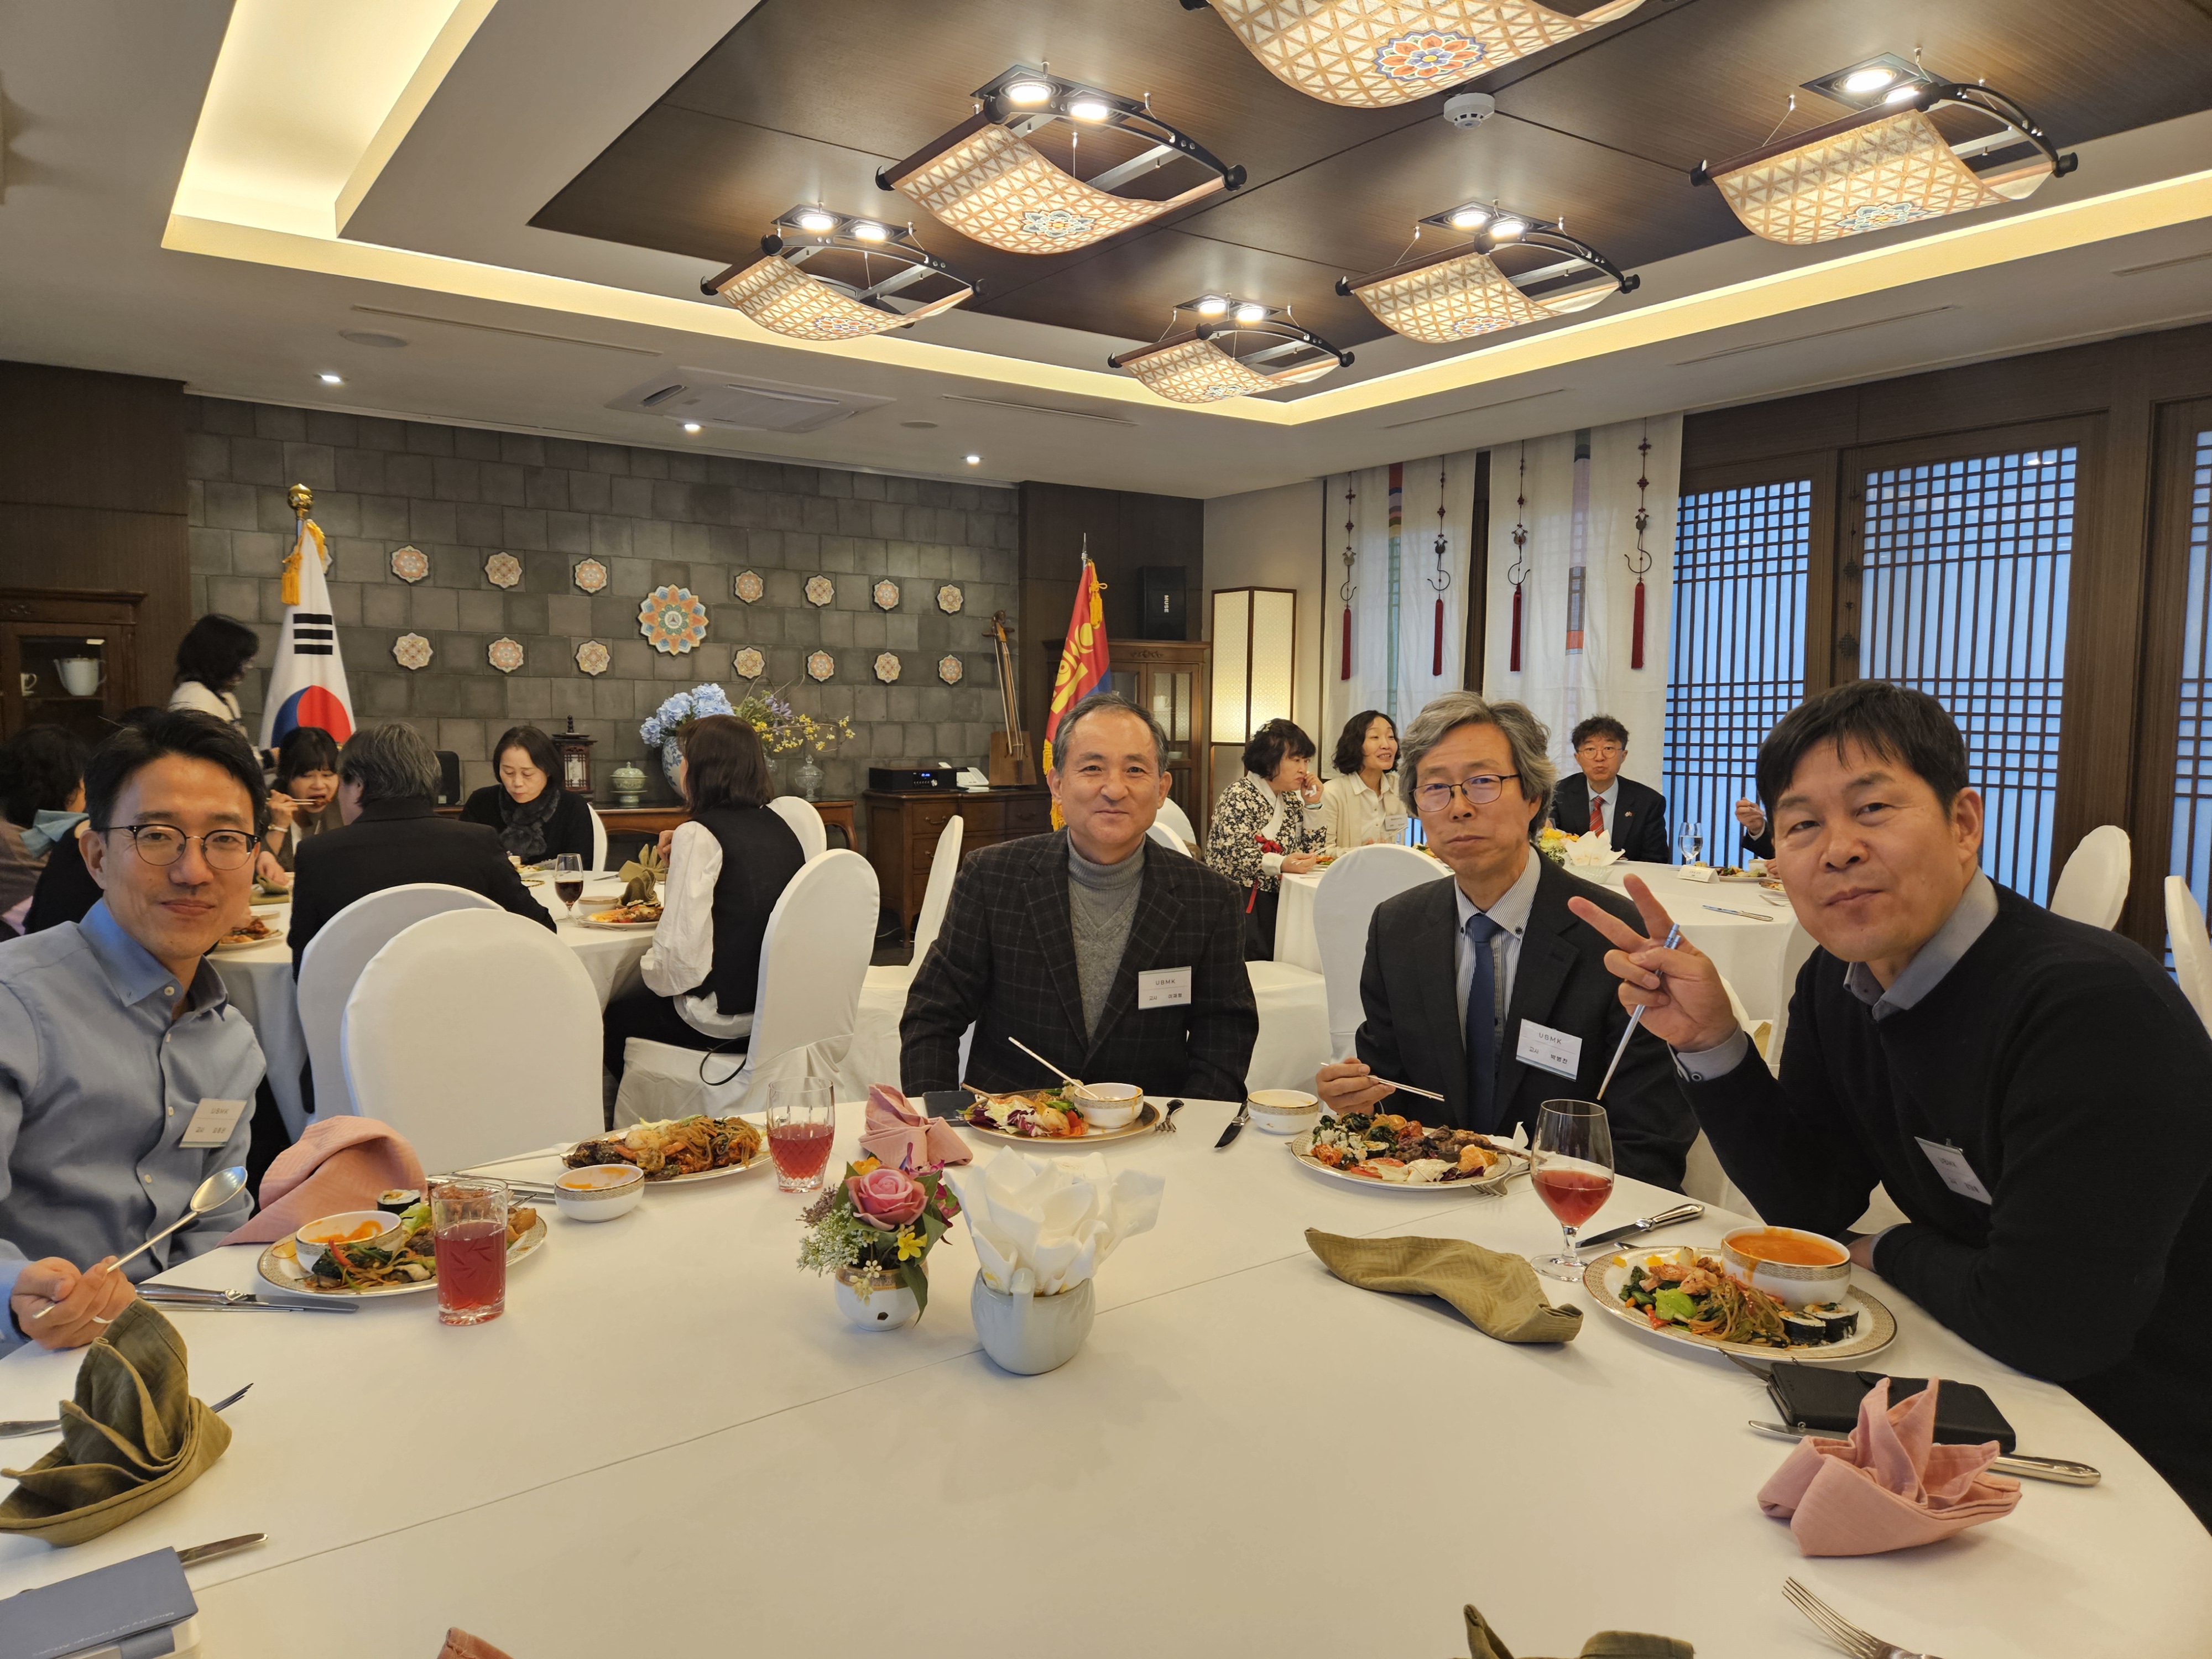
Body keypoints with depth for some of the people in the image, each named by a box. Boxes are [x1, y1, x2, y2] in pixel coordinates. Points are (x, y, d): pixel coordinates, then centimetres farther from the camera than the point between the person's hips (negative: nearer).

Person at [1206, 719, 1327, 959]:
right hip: (1238, 896, -6)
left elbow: (1313, 850, 13)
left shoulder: (1291, 799, 14)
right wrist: (1281, 864, -33)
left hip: (1274, 898, 6)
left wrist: (1312, 805, 2)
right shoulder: (1238, 797, -8)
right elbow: (1238, 853, -19)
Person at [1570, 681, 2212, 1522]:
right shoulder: (1837, 982, -3)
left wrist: (1890, 1254, -8)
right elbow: (1810, 1208, 2)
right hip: (1993, 1395, 7)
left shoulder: (2095, 1003, -28)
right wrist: (1708, 1041, -11)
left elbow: (2046, 1324, -29)